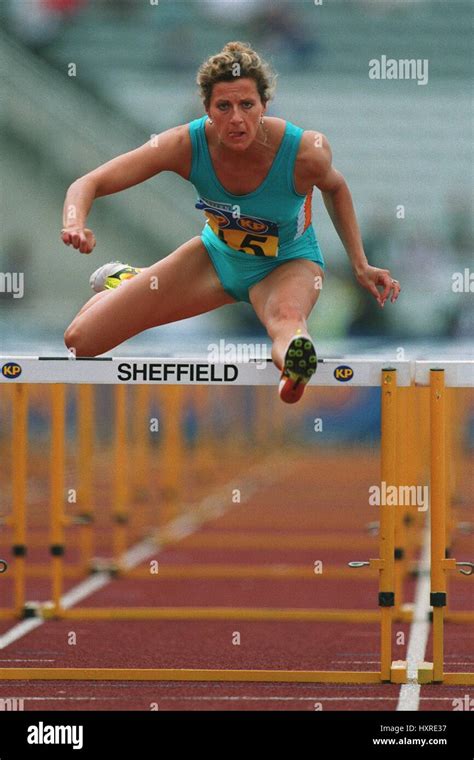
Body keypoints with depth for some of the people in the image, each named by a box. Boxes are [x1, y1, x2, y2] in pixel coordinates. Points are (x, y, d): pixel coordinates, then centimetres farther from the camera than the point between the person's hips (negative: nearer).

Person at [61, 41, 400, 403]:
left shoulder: (307, 152, -30)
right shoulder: (188, 145, -27)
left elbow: (335, 188, -3)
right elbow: (88, 185, -24)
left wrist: (361, 265, -5)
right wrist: (75, 228, -47)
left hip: (287, 264, -3)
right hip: (218, 255, 3)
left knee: (286, 317, -43)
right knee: (80, 340, 1)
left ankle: (295, 366, -78)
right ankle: (124, 280, 34)